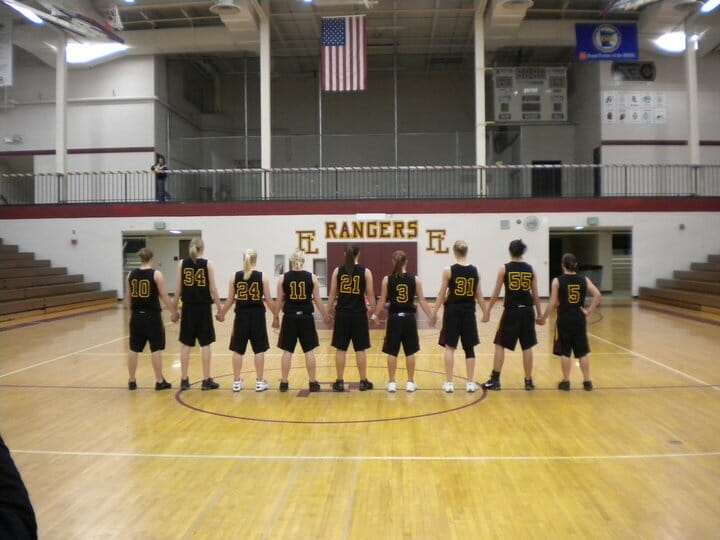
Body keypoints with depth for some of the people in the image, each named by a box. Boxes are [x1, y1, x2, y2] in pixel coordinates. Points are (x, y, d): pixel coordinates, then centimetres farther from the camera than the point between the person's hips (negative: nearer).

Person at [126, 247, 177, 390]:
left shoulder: (131, 275, 4)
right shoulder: (156, 274, -9)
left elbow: (128, 298, 9)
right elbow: (164, 297, -9)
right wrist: (174, 312, 2)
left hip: (137, 316, 4)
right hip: (152, 316, -4)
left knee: (134, 349, 11)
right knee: (156, 349, 3)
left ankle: (132, 381, 19)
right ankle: (159, 381, 8)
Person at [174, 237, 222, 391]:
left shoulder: (182, 263, 1)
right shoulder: (208, 264, -4)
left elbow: (178, 289, 1)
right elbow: (212, 289, -6)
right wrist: (220, 308, 1)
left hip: (188, 308, 2)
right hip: (204, 308, -2)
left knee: (186, 345, 9)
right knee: (205, 344, 4)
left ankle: (184, 380, 12)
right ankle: (206, 380, 8)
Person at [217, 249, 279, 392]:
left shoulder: (235, 277, -1)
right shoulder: (262, 277, -4)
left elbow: (230, 300, 2)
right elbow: (269, 300, -3)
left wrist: (221, 314, 16)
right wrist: (275, 315, 9)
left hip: (241, 315, 1)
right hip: (257, 315, -1)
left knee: (238, 350, 10)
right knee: (259, 350, 8)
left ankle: (236, 382, 13)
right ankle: (259, 382, 12)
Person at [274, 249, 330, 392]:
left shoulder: (284, 278, -2)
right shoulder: (312, 277, -2)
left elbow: (279, 301, 2)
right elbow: (317, 300, 0)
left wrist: (275, 318, 13)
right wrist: (325, 316, 11)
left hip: (289, 317, 0)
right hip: (306, 317, 0)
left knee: (287, 351, 6)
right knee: (309, 351, 7)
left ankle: (284, 383, 10)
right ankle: (313, 382, 11)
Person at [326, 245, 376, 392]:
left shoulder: (338, 271, 0)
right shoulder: (365, 272, -3)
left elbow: (332, 294, 1)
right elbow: (370, 295, -2)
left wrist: (328, 312, 9)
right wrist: (374, 311, 7)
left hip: (342, 313, 1)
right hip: (359, 314, -1)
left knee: (341, 349, 7)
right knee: (360, 349, 6)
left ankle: (340, 382, 10)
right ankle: (363, 381, 13)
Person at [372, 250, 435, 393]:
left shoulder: (387, 279, -4)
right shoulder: (414, 279, -2)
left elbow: (382, 301, -2)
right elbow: (422, 301, -1)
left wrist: (375, 315, 12)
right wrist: (431, 317, 8)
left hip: (394, 318, -1)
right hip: (409, 318, 1)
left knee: (392, 352, 7)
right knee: (410, 352, 10)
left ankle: (391, 383, 11)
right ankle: (410, 382, 15)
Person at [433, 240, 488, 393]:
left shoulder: (449, 270, -7)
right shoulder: (475, 271, 1)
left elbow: (442, 293, -5)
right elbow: (479, 295, 5)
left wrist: (435, 312, 2)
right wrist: (485, 312, 15)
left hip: (452, 310, -2)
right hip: (468, 311, 2)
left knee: (450, 347, 5)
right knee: (469, 347, 10)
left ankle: (449, 382, 3)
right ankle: (470, 382, 12)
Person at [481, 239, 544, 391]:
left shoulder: (504, 268, -3)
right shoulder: (530, 269, 4)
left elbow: (496, 293, -2)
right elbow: (535, 294, 6)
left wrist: (488, 311, 6)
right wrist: (540, 315, 14)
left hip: (511, 311, -2)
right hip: (527, 311, 3)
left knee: (500, 345, 6)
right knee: (527, 347, 9)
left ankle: (495, 380, 3)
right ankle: (529, 381, 14)